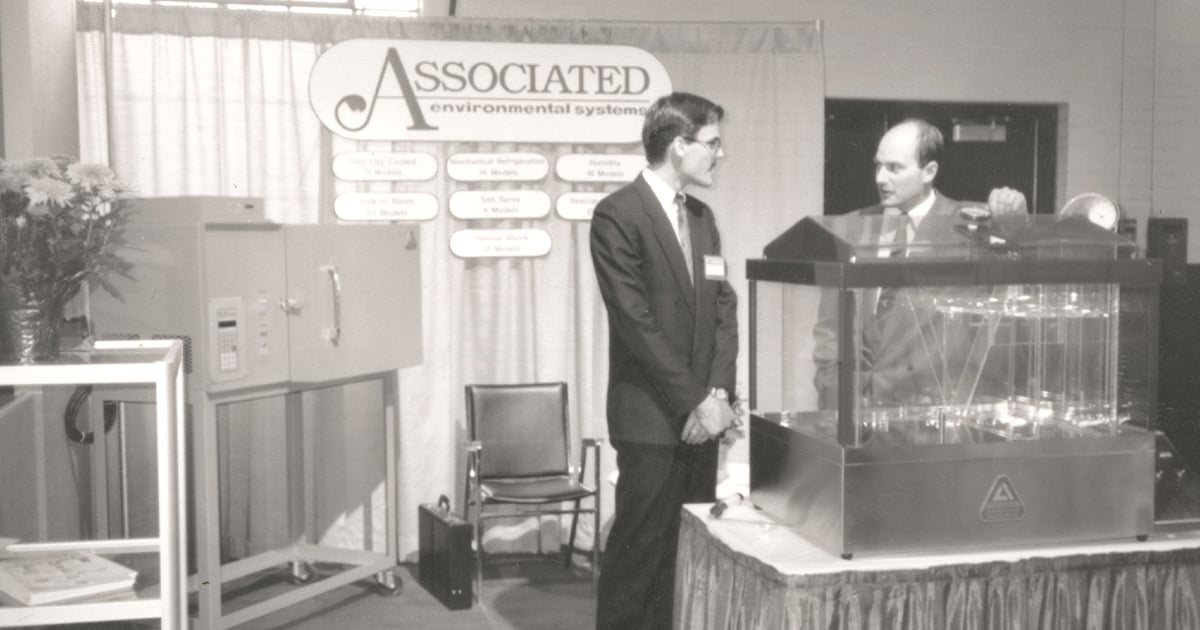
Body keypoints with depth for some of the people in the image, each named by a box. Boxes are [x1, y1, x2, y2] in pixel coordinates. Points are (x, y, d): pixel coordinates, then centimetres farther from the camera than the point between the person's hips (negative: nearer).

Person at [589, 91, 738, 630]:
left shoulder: (701, 217, 14)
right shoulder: (618, 215, -10)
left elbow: (723, 308, 12)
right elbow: (636, 322, -15)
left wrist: (717, 393, -2)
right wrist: (694, 401, -14)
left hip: (700, 414, 7)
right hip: (652, 418, -7)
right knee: (640, 551, -2)